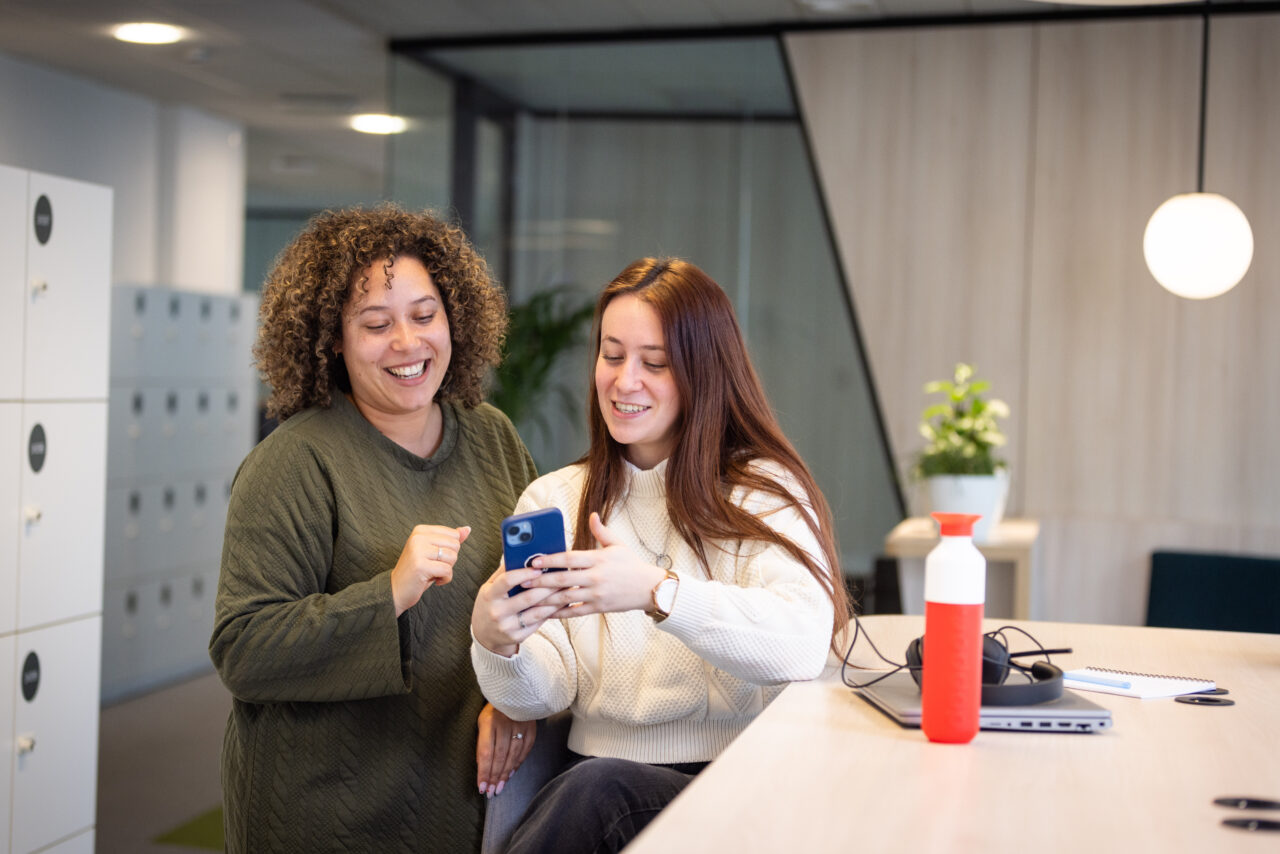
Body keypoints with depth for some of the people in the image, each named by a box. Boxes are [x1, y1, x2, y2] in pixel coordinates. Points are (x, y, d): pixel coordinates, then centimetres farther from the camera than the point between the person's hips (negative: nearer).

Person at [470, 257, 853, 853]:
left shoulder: (765, 493, 1)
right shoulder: (552, 501, 12)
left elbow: (804, 643, -19)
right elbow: (543, 696, 3)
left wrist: (657, 591, -31)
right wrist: (496, 643, -20)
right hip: (592, 773, 2)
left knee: (597, 787, -34)